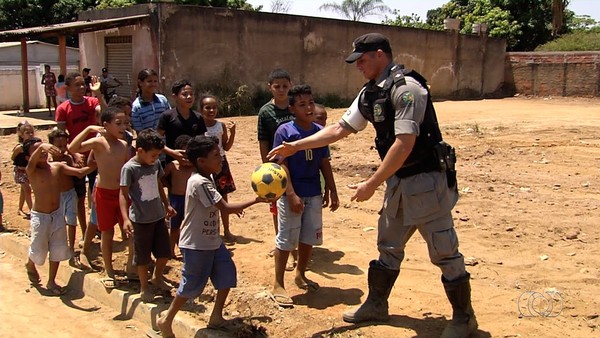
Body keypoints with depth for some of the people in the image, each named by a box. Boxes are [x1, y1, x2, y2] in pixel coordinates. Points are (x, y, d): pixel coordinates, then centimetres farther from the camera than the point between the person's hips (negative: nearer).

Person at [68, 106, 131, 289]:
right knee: (107, 233, 8)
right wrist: (89, 129, -31)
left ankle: (131, 265, 25)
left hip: (122, 192, 4)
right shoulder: (98, 142, -13)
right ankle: (109, 272, 23)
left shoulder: (124, 144, 3)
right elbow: (72, 148, -28)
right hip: (104, 193, -4)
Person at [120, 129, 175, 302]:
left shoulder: (156, 163, 1)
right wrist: (125, 219, -25)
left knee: (164, 253, 14)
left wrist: (167, 205, 23)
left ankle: (157, 278, 38)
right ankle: (144, 288, 25)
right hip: (140, 220, -6)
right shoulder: (129, 168, -17)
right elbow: (123, 194, -17)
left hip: (159, 216, 6)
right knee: (142, 257, 7)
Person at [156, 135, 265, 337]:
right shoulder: (200, 183, -26)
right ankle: (166, 320, 21)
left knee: (227, 275, 9)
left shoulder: (207, 178, 5)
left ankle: (216, 317, 22)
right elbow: (225, 209, -28)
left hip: (212, 241, 9)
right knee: (192, 285, 3)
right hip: (196, 245, -9)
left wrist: (231, 208, 9)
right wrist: (255, 200, -26)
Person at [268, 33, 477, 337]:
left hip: (426, 180, -9)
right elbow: (339, 129, 14)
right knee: (388, 247, 18)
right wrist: (295, 146, 11)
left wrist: (371, 184, -20)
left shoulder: (406, 87, -20)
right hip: (398, 182, 9)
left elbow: (404, 143, -25)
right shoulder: (369, 93, 8)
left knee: (444, 252, 2)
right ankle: (376, 305, 34)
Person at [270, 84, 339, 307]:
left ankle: (300, 275, 35)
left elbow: (325, 163, 10)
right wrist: (291, 195, -18)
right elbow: (282, 165, -13)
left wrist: (332, 191, 8)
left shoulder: (320, 131, 4)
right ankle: (278, 285, 10)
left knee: (309, 238, 15)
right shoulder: (285, 131, -10)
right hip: (291, 194, -5)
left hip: (314, 194, 5)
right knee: (286, 240, 1)